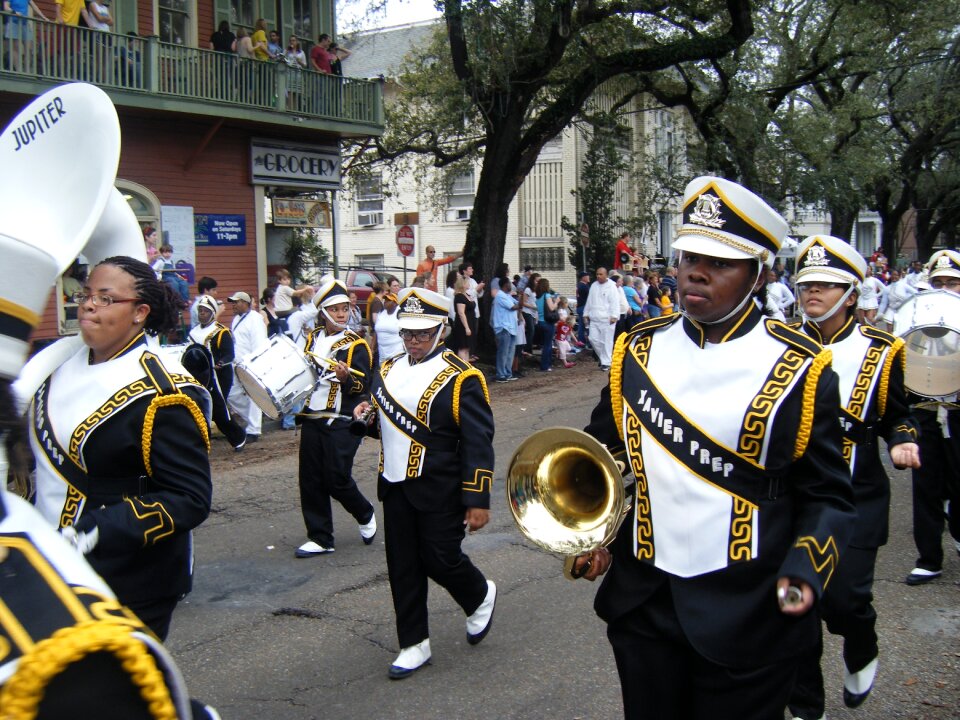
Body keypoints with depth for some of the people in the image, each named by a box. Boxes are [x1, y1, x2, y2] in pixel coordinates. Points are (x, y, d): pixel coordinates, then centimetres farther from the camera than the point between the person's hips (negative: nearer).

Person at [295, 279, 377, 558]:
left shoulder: (356, 344, -6)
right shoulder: (313, 338, 10)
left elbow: (362, 386, -12)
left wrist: (345, 378, -30)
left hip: (342, 422, -6)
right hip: (312, 419, 6)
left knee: (336, 479, -6)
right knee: (311, 480, 5)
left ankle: (366, 516, 22)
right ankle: (320, 538, 15)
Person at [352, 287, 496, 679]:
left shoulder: (460, 378, -12)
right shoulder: (389, 370, 8)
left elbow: (478, 443, -14)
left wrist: (478, 500, -17)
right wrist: (367, 415, -3)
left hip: (439, 492, -6)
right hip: (395, 486, 6)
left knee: (440, 560, 1)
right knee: (403, 568, 9)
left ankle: (481, 596, 33)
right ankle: (414, 644, 22)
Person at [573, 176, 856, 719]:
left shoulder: (800, 369, -8)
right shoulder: (638, 349, 2)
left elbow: (827, 496, -4)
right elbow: (603, 453, 14)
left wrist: (805, 573, -20)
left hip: (748, 618, -3)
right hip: (643, 606, 4)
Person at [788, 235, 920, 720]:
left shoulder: (878, 351, -1)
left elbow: (896, 413, 11)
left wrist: (902, 442, -9)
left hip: (855, 501, -2)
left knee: (843, 598, -10)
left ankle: (861, 656, 27)